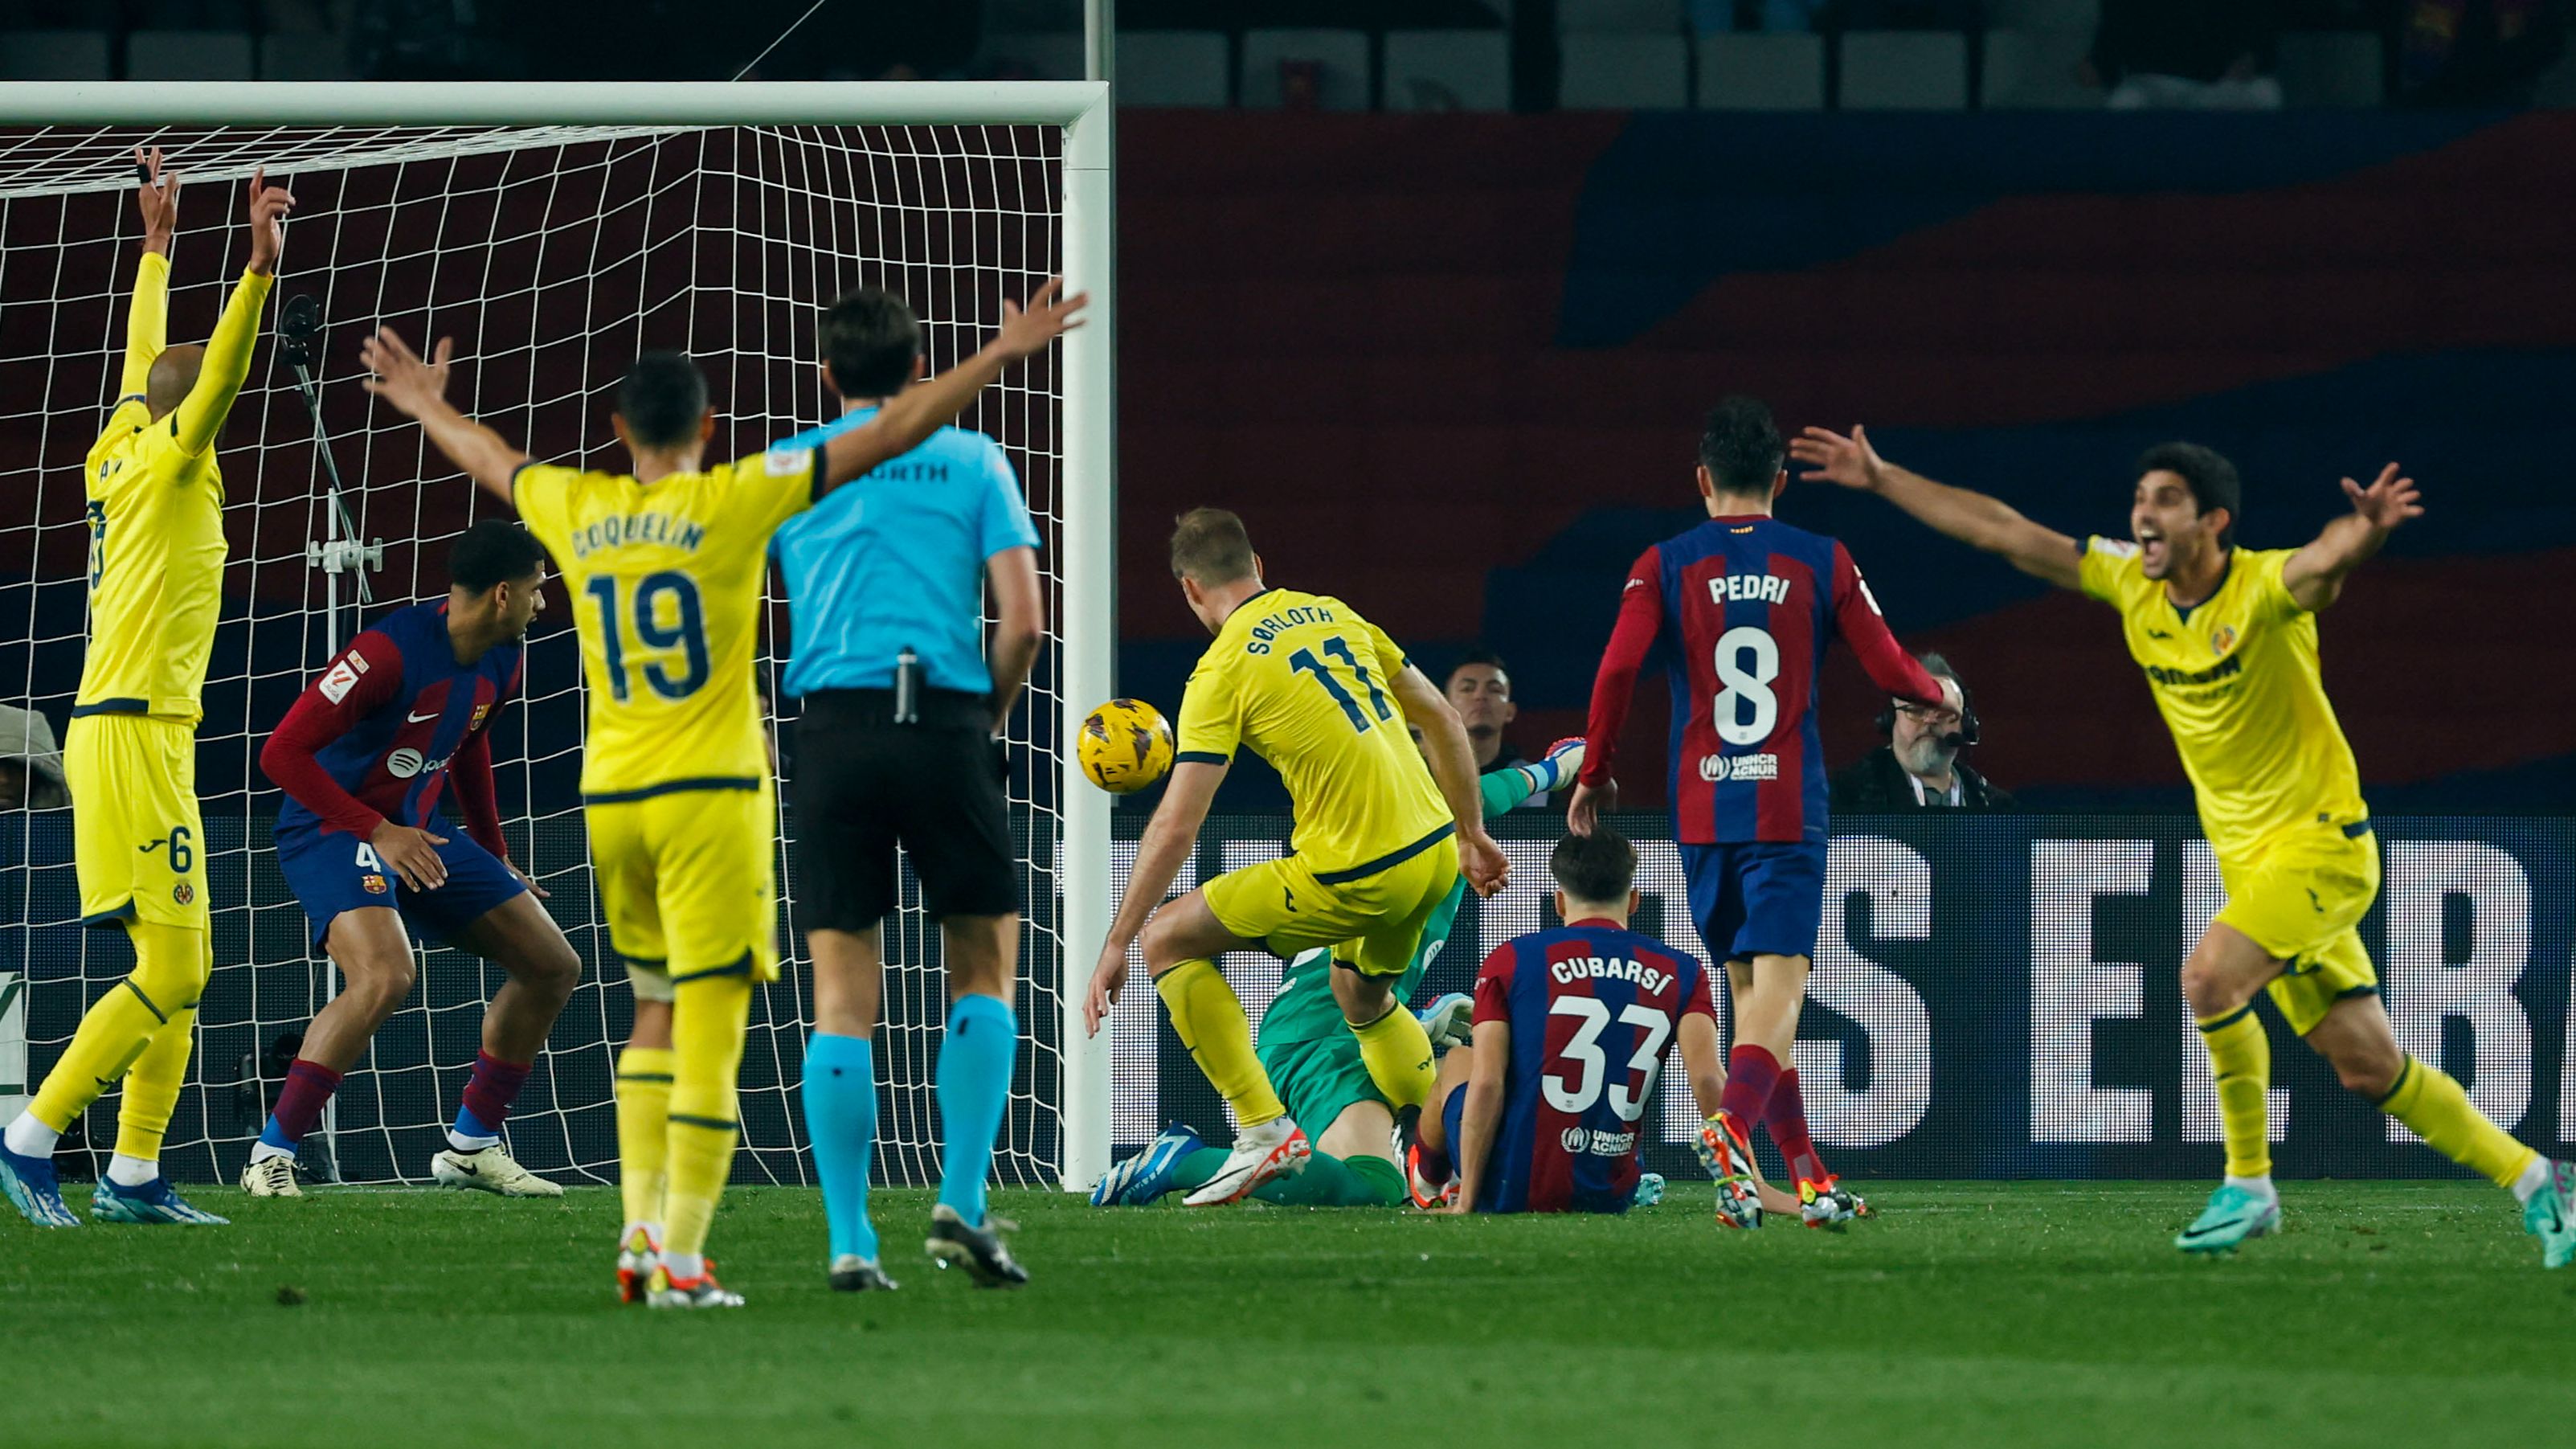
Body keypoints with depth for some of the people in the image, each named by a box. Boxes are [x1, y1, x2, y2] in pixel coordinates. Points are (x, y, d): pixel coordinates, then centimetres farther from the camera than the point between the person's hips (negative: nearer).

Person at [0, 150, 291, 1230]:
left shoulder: (123, 457, 14)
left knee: (182, 973, 8)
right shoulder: (167, 465, -8)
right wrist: (259, 269, -31)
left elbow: (150, 364, 29)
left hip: (128, 732, 10)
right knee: (171, 970, -12)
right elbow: (217, 377, -22)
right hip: (132, 732, -10)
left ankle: (132, 1178, 5)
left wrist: (157, 243, 37)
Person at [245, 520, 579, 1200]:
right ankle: (271, 1156, -23)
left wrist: (494, 857, 26)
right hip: (332, 830, -9)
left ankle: (471, 1146, 19)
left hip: (417, 831, 9)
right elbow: (283, 753, -26)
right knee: (384, 977, -34)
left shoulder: (498, 665, 1)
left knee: (554, 968, 8)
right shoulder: (391, 652, -26)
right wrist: (378, 833, -28)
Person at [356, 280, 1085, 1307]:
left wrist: (428, 408, 49)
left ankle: (641, 1232, 11)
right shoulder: (732, 501, -7)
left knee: (656, 1016, 18)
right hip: (709, 796, -5)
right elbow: (884, 439, -7)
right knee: (708, 1031, -3)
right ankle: (680, 1260, -8)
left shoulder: (575, 511, 6)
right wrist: (1001, 356, -2)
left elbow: (490, 461, 28)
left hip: (610, 798, 5)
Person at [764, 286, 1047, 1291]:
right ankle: (961, 1202, -1)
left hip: (833, 726, 1)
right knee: (984, 964, 12)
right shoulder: (970, 461, 8)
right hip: (945, 721, -1)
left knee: (843, 992, 2)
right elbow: (1023, 619, 0)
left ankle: (850, 1240, -2)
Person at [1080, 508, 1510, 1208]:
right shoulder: (1334, 615, 12)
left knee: (1168, 939, 5)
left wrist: (1115, 945, -7)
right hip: (1434, 850, 7)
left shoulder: (1223, 672, -8)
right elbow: (1441, 718, 17)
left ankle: (1265, 1129, 1)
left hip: (1356, 877, -7)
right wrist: (1471, 835, 26)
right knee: (1362, 998, 33)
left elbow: (1175, 827, -12)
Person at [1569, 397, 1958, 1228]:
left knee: (1750, 993, 14)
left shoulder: (1665, 567, 2)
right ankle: (1730, 1132, -37)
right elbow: (1890, 671, 4)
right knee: (1777, 991, -9)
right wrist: (1941, 693, 27)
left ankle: (1811, 1180, 16)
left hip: (1701, 813, 2)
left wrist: (1594, 777, 4)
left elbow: (1617, 670, -9)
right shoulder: (1822, 563, 2)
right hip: (1789, 810, -2)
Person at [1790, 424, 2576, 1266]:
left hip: (2322, 842, -7)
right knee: (2369, 1066, 5)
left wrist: (2367, 528, -64)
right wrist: (1880, 481, 6)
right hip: (2250, 859, 7)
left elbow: (2328, 561, -41)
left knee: (2209, 976, -26)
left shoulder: (2263, 589, -18)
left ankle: (2249, 1187, -11)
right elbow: (1999, 532, 6)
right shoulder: (2130, 581, 1)